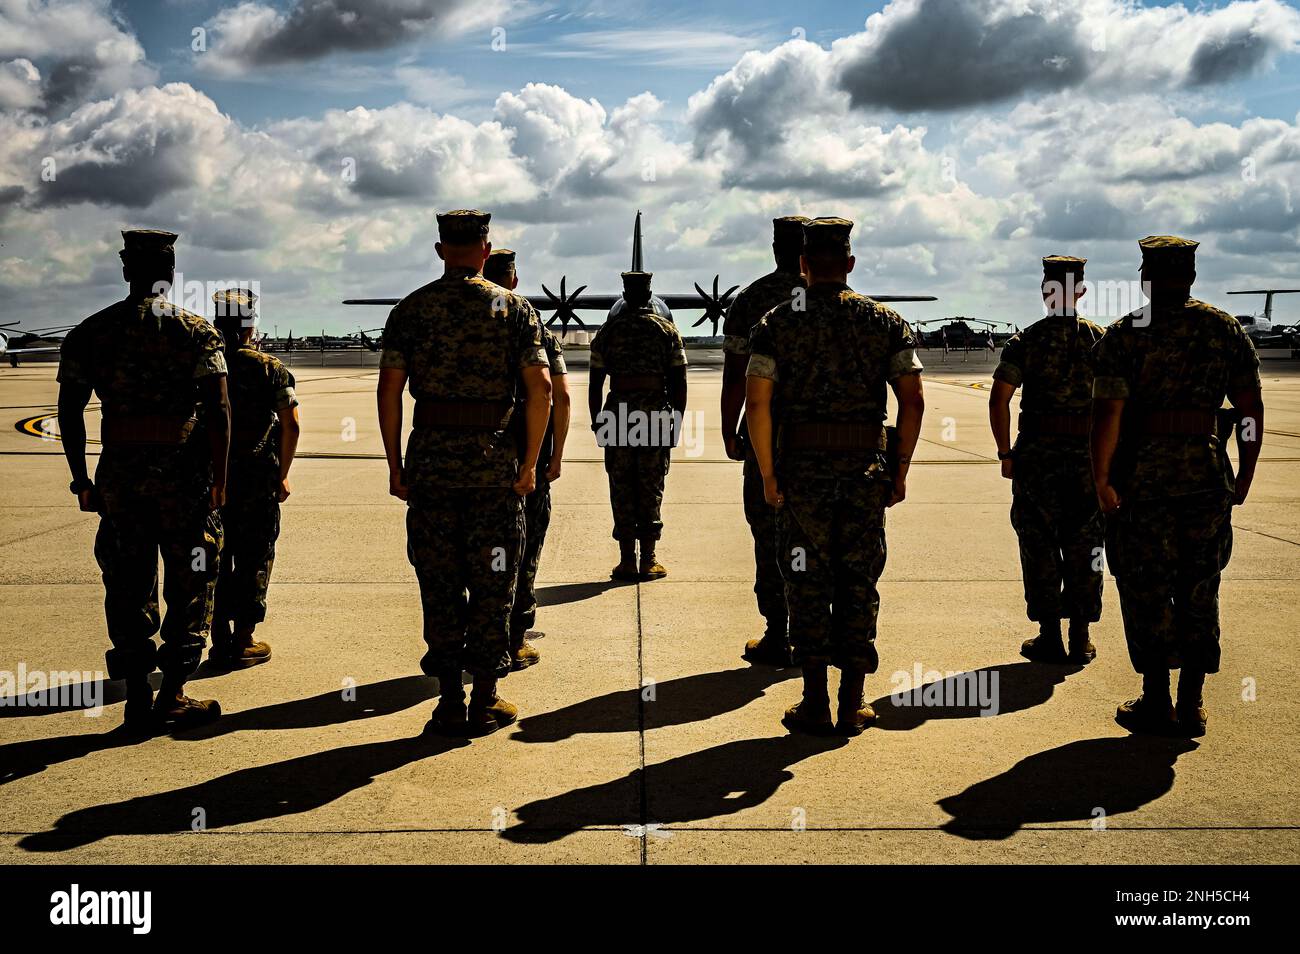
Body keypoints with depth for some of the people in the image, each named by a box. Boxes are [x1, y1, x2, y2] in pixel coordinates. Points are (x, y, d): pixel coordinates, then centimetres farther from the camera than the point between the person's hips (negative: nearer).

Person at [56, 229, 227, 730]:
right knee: (189, 581, 7)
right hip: (182, 469, -3)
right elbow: (218, 411, -11)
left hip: (120, 470, 3)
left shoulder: (90, 331, 6)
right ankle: (172, 697, 8)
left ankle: (138, 699, 14)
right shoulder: (196, 331, -3)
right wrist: (218, 479, -7)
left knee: (129, 583, 11)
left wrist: (82, 480, 10)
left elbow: (69, 411, 4)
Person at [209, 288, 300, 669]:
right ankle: (243, 644, 8)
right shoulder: (270, 368, -4)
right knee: (253, 561, 7)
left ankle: (220, 642, 14)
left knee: (215, 560, 11)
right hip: (258, 483, -2)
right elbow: (291, 426, -8)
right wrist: (282, 476, 2)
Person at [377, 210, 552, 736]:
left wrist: (395, 466, 5)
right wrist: (529, 463, 0)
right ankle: (485, 702, 11)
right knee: (492, 582, 6)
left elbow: (389, 389, 0)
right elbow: (540, 387, -5)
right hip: (493, 457, -1)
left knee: (438, 583, 8)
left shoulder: (411, 308, 5)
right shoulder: (514, 308, 3)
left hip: (430, 456, 1)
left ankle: (450, 702, 11)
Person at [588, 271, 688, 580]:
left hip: (617, 413, 0)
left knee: (621, 488, 4)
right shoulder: (667, 329, 5)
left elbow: (595, 382, 4)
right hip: (656, 414, 0)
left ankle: (627, 560, 4)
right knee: (651, 488, 5)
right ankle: (648, 560, 5)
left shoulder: (608, 330, 5)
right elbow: (679, 382, 1)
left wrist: (596, 421, 11)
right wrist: (676, 421, 7)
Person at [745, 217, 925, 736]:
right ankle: (854, 703, 14)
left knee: (807, 584, 6)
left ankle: (815, 704, 9)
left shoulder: (776, 323, 0)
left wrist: (768, 475, -1)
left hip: (802, 469, -1)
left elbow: (757, 404, -8)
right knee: (859, 582, 10)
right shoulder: (887, 321, 5)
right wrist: (899, 470, 5)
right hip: (866, 470, 2)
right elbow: (912, 401, -1)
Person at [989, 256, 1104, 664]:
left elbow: (998, 400, -8)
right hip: (1088, 458, 2)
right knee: (1084, 549, 9)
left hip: (1037, 457, -2)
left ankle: (1050, 638, 8)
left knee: (1040, 548, 5)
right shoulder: (1102, 341, 3)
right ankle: (1080, 640, 13)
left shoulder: (1025, 342, -2)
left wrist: (1005, 454, 1)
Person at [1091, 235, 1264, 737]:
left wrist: (1102, 479, -9)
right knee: (1199, 592, 12)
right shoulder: (1227, 330, 5)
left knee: (1146, 591, 5)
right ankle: (1192, 704, 15)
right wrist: (1245, 475, 11)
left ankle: (1156, 703, 9)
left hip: (1143, 478, -3)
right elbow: (1251, 409, 4)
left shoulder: (1124, 335, -5)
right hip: (1208, 477, 3)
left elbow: (1108, 413, -14)